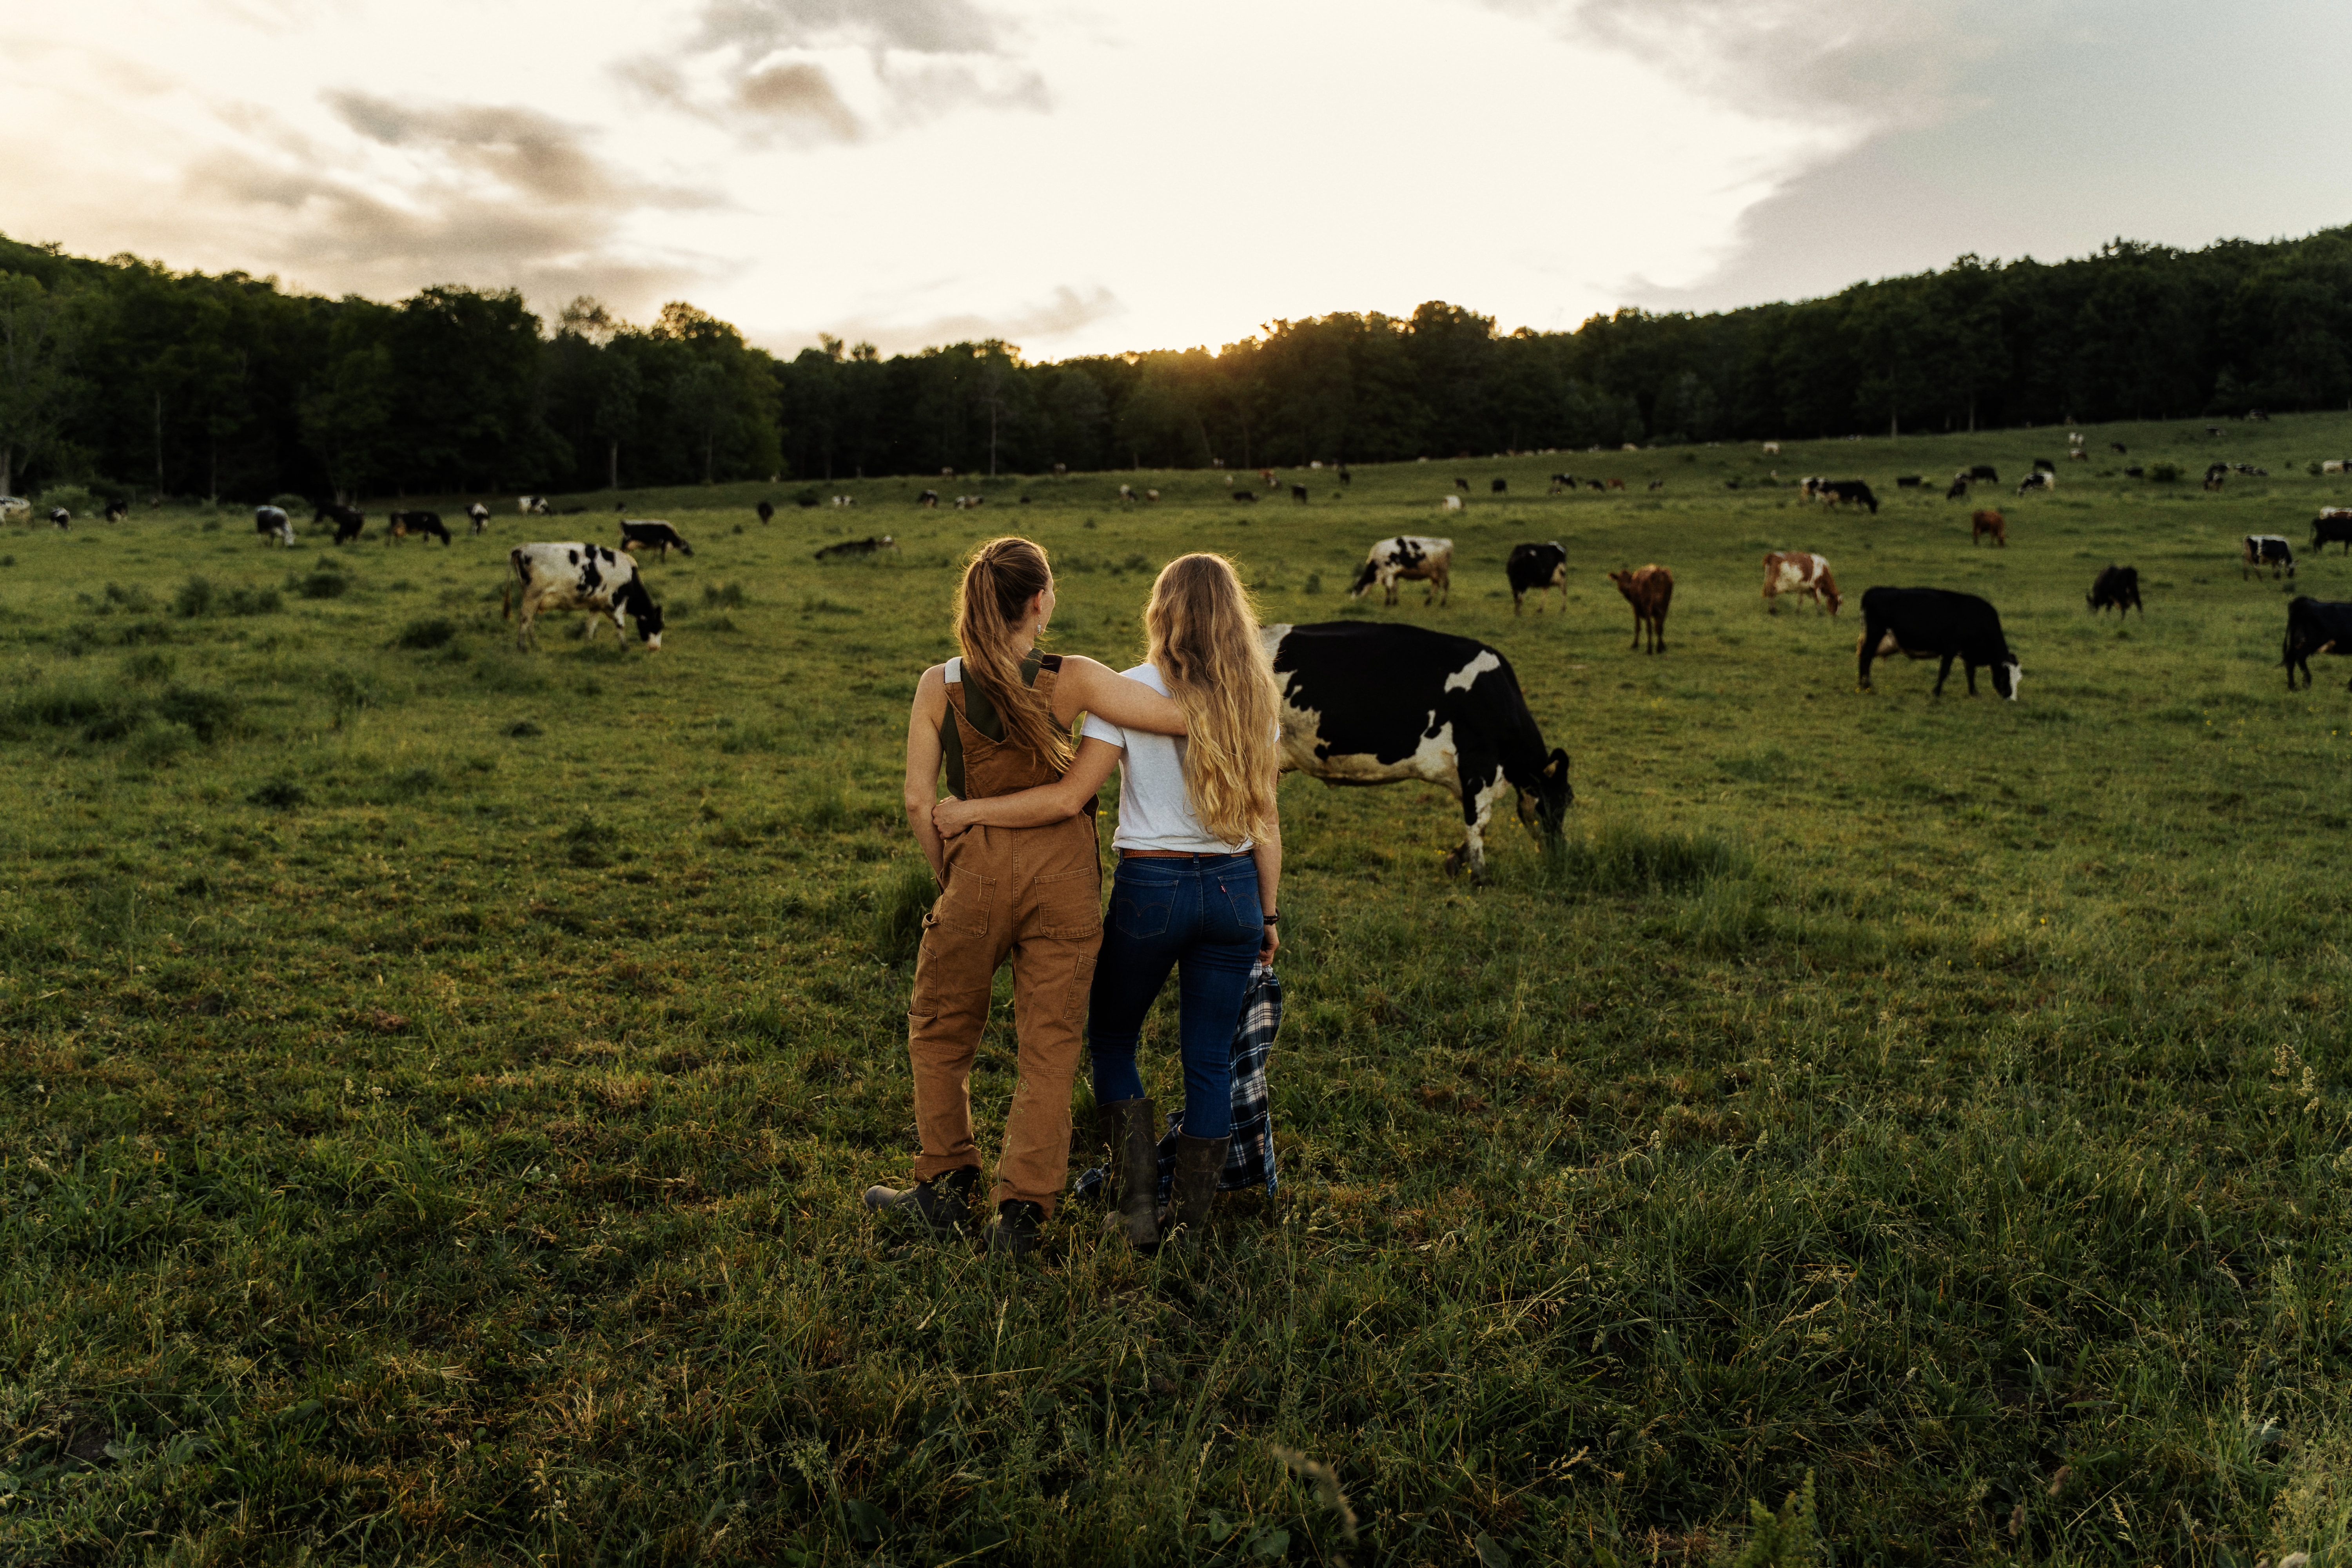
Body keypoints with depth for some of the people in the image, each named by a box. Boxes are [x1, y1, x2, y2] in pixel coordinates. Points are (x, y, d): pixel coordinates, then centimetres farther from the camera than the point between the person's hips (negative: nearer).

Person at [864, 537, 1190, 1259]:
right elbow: (1182, 718, -14)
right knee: (1049, 1043, 10)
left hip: (979, 869, 1)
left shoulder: (940, 685, -5)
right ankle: (1021, 1210, 12)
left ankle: (948, 1186, 28)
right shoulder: (1072, 680, -9)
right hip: (1064, 872, 0)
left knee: (940, 1031, 20)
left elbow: (918, 802, -4)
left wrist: (946, 874, 10)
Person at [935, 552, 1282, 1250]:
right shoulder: (1256, 699, 3)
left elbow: (1069, 798, -15)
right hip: (1235, 889, 4)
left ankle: (1139, 1200, 13)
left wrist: (970, 811, -7)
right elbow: (1265, 820, 5)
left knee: (1111, 1038, 18)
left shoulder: (1130, 691, -9)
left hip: (1152, 885, -3)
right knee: (1210, 1058, 12)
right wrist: (1268, 912, 13)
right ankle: (1189, 1220, 20)